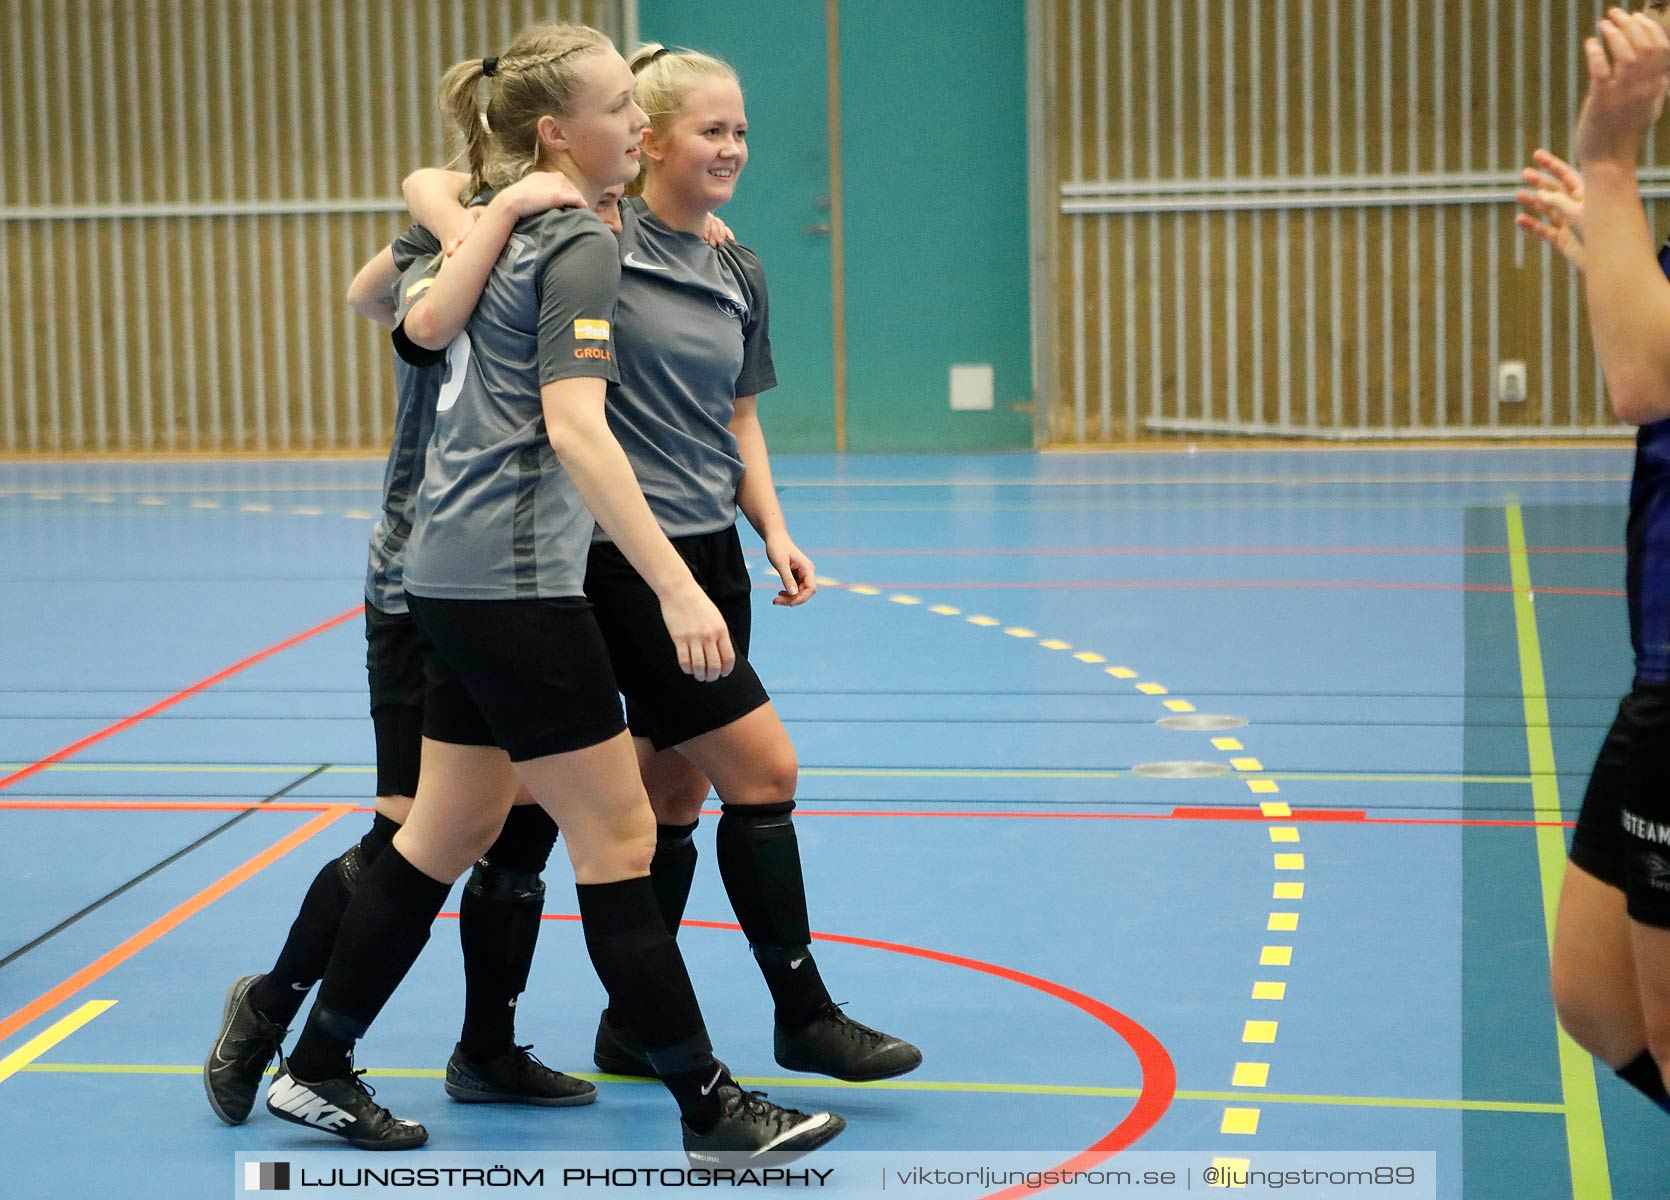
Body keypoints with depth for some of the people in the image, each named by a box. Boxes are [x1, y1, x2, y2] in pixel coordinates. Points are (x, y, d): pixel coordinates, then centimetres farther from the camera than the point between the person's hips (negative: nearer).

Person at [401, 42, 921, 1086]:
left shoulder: (741, 275, 11)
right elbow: (429, 186, -9)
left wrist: (775, 531, 6)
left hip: (711, 557, 7)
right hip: (625, 560, -7)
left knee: (673, 795, 11)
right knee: (765, 771, -7)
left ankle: (634, 1029, 23)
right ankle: (804, 1014, 5)